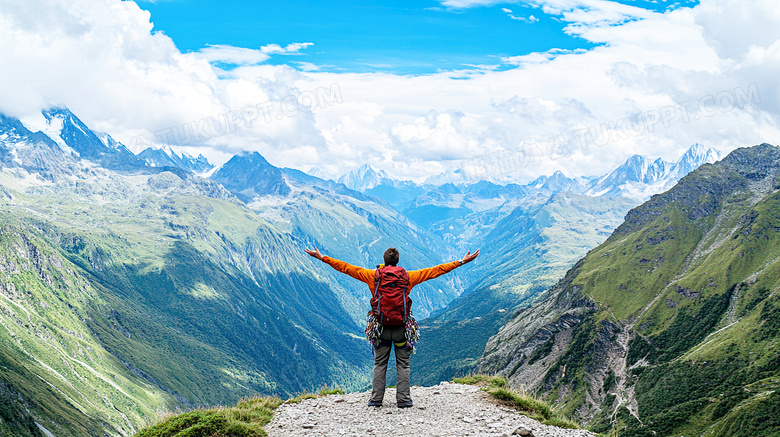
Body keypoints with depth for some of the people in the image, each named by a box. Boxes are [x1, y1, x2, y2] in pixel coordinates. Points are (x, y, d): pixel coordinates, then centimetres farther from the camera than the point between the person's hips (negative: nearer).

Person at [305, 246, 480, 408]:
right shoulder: (408, 277, -3)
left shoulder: (372, 276, -1)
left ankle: (376, 399, 10)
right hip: (401, 327, -1)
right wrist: (461, 262, 6)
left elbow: (346, 268, 4)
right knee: (403, 364, 8)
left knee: (379, 364, 11)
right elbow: (436, 270, 1)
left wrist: (322, 258, 13)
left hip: (381, 327, 1)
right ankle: (403, 399, 8)